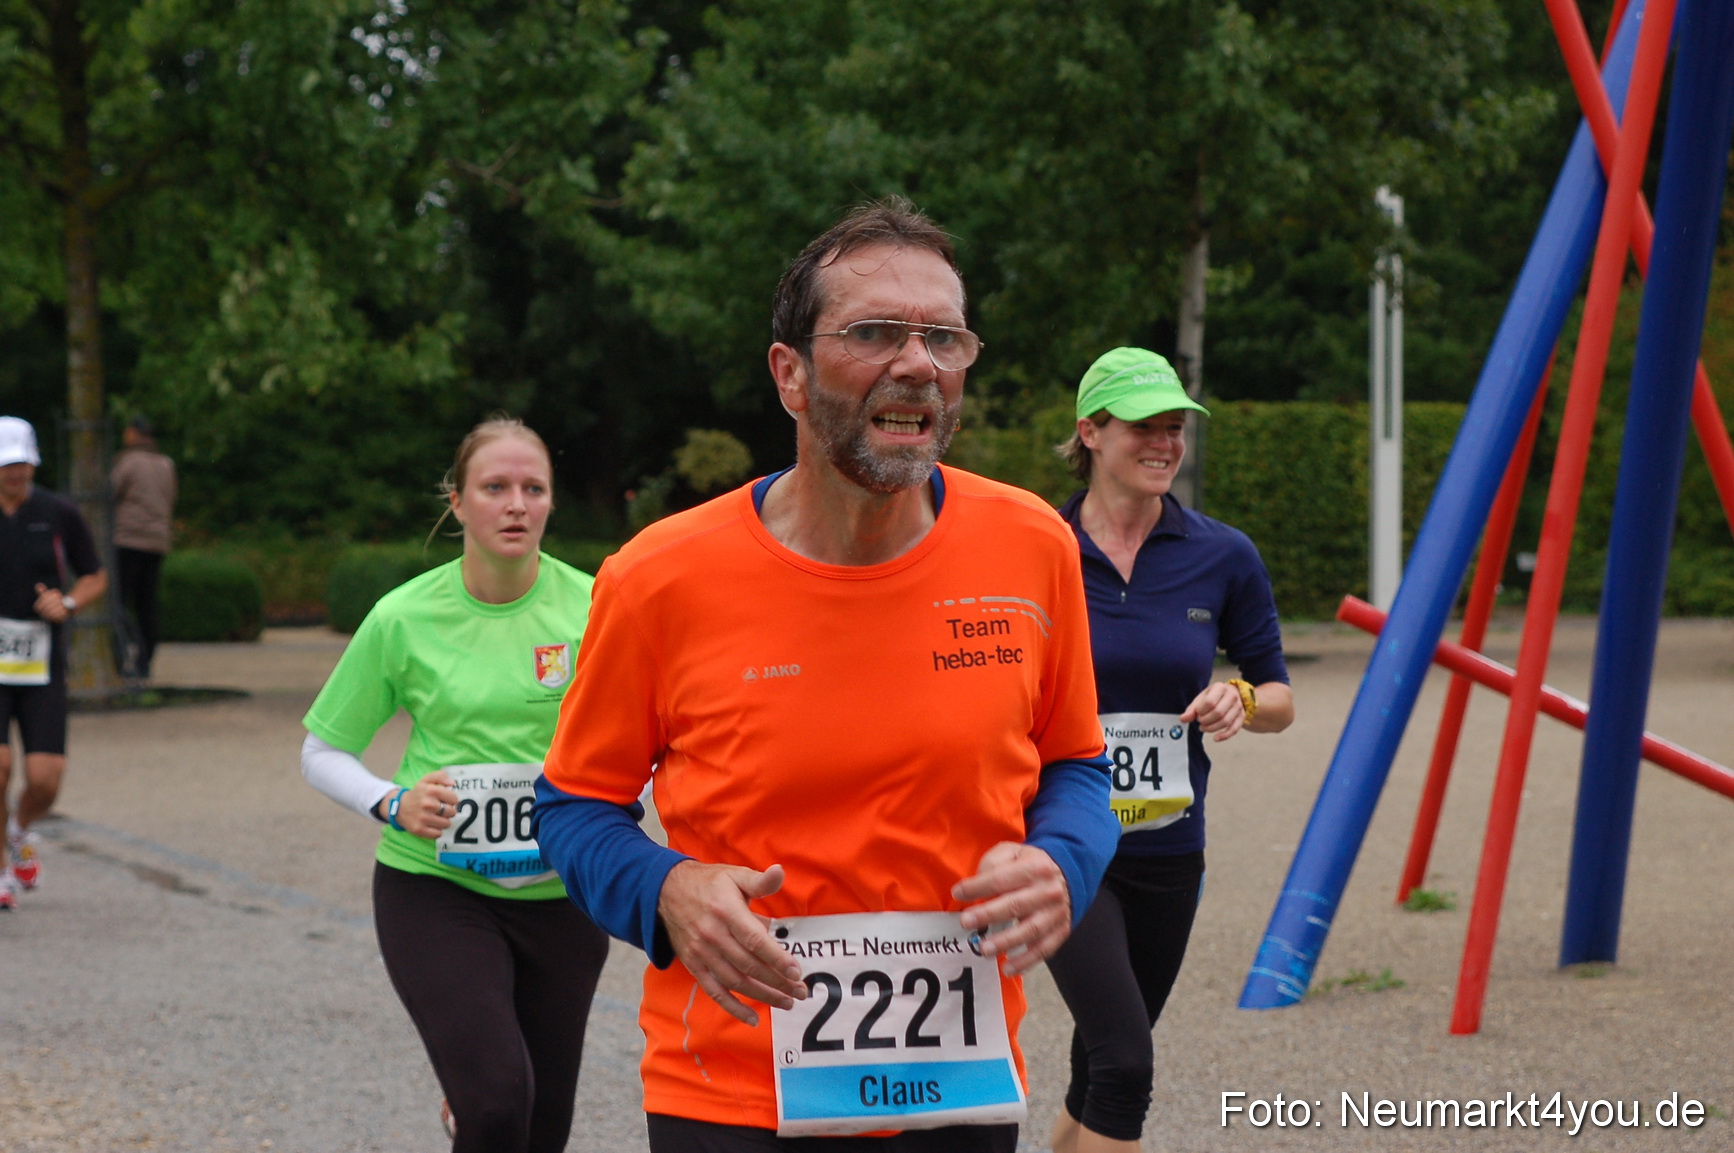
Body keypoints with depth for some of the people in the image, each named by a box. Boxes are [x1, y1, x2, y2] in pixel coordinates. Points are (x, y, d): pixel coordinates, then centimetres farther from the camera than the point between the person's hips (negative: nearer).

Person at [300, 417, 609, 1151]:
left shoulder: (589, 608, -3)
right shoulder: (404, 618, -6)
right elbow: (322, 753, 4)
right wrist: (392, 805, -14)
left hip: (560, 893, 2)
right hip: (433, 890, -2)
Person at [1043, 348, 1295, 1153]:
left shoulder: (1224, 558, 0)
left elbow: (1279, 701, 7)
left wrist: (1241, 701, -14)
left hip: (1167, 852, 3)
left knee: (1099, 1077, 13)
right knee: (1124, 1063, -19)